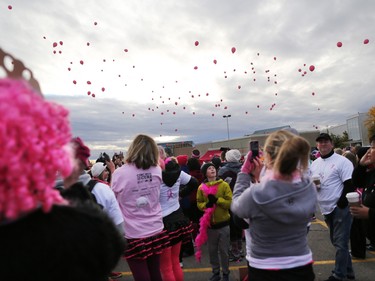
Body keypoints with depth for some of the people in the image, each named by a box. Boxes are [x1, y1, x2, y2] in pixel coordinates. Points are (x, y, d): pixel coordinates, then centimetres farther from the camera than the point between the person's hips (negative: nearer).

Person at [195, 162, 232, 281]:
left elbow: (230, 202, -10)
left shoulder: (224, 185, -7)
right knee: (212, 250, 15)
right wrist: (206, 205, -17)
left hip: (223, 223, -2)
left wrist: (217, 200, -21)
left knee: (224, 251, 11)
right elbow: (199, 203, 4)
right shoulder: (201, 187, -1)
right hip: (209, 224, 2)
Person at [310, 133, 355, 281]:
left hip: (340, 207, -7)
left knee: (340, 242, -1)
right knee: (336, 241, 17)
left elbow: (350, 184, -15)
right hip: (326, 208, 8)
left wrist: (342, 202, -19)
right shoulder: (315, 164, 11)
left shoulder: (342, 161, -10)